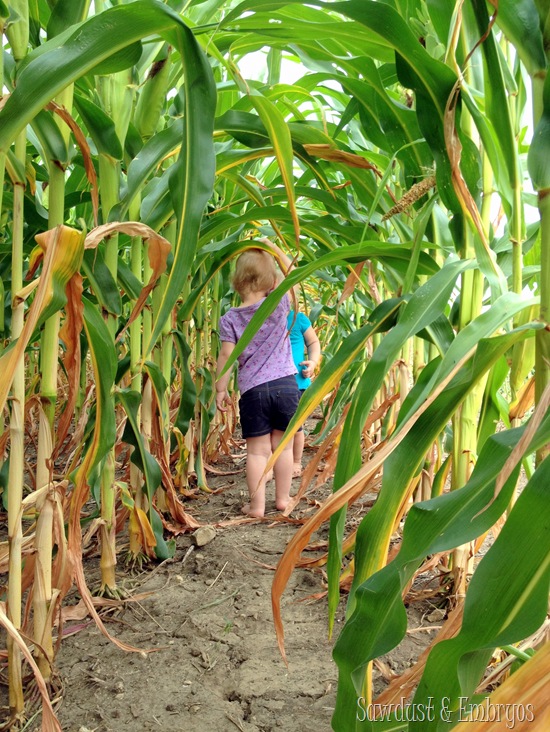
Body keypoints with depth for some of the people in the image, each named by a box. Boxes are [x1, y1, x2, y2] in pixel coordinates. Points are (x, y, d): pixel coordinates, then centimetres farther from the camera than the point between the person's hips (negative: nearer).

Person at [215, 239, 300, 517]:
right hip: (286, 384, 1)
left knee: (257, 450, 5)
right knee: (282, 445, 12)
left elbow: (226, 355, -6)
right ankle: (283, 498, 24)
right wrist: (272, 246, 19)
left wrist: (220, 388, 2)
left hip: (252, 390, -1)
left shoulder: (230, 318, -2)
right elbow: (291, 271, 13)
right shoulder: (279, 304, -1)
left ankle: (257, 504, 11)